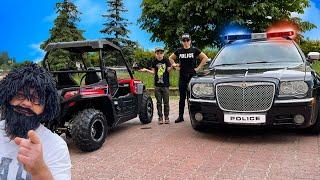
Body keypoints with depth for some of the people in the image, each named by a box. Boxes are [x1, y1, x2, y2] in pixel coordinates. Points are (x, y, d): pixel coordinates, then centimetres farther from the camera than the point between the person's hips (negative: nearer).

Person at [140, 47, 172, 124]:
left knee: (166, 102, 3)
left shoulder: (166, 61, 0)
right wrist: (146, 70, -4)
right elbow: (153, 72, 8)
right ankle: (160, 117, 12)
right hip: (157, 85, 2)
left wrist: (172, 67, -24)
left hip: (165, 85, -2)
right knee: (159, 102, 5)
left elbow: (168, 70, -6)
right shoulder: (154, 62, 6)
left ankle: (166, 117, 13)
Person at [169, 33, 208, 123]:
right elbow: (170, 58, 22)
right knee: (182, 97, 5)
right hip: (182, 76, 2)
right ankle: (180, 116, 11)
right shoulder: (179, 51, 8)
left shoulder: (194, 50, 2)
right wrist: (174, 65, 7)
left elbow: (205, 58, 1)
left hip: (192, 75, -2)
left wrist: (198, 67, -4)